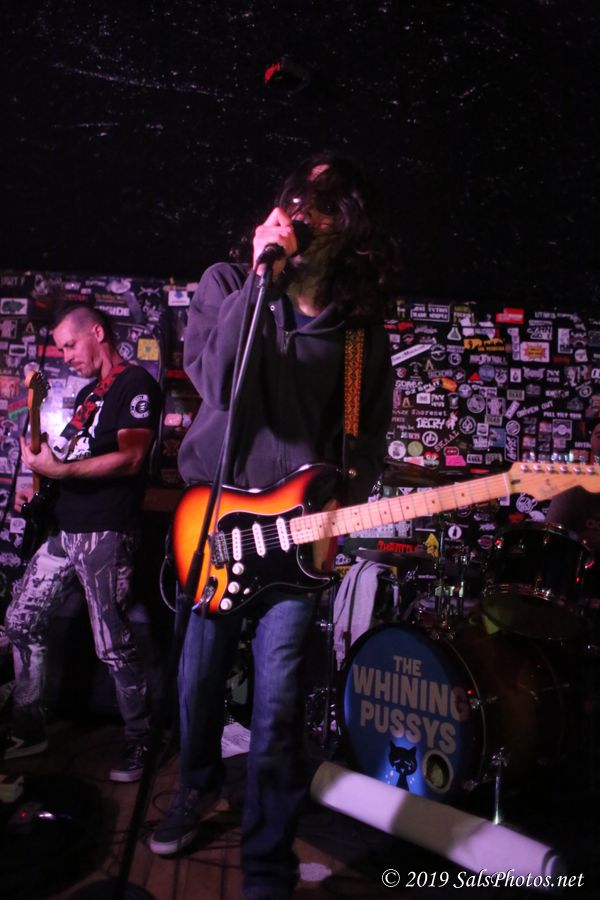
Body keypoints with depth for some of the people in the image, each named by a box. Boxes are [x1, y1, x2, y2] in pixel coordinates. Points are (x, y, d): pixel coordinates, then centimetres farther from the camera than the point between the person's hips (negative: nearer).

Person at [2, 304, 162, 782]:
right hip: (66, 529, 10)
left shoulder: (136, 384, -7)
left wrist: (58, 469, -20)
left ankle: (140, 742, 14)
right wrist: (42, 468, 7)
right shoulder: (89, 392, 21)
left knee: (114, 646, -5)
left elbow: (130, 459, -18)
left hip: (107, 532, -9)